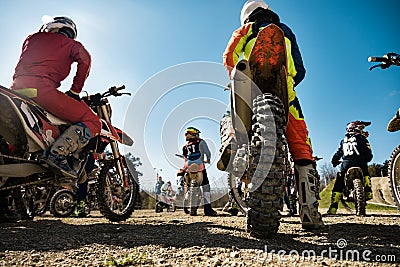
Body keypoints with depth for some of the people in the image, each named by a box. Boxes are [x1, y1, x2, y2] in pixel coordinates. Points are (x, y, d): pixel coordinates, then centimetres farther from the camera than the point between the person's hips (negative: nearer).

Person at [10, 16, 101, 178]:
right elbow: (85, 59, -4)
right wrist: (74, 91, -1)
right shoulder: (69, 43, 16)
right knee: (92, 121, -11)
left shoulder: (33, 38, 31)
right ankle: (57, 153, -28)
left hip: (17, 87, 7)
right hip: (41, 88, -7)